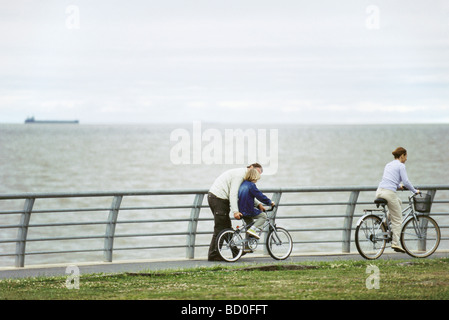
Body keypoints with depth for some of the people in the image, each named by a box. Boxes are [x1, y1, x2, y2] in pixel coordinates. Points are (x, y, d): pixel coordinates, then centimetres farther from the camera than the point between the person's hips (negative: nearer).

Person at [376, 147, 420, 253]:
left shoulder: (388, 165, 21)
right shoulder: (401, 166, -2)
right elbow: (406, 182, -8)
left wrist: (398, 186, 43)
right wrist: (415, 191, 6)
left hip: (379, 192, 7)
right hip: (389, 193, -7)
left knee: (398, 202, 34)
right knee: (397, 219, 2)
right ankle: (395, 243, -4)